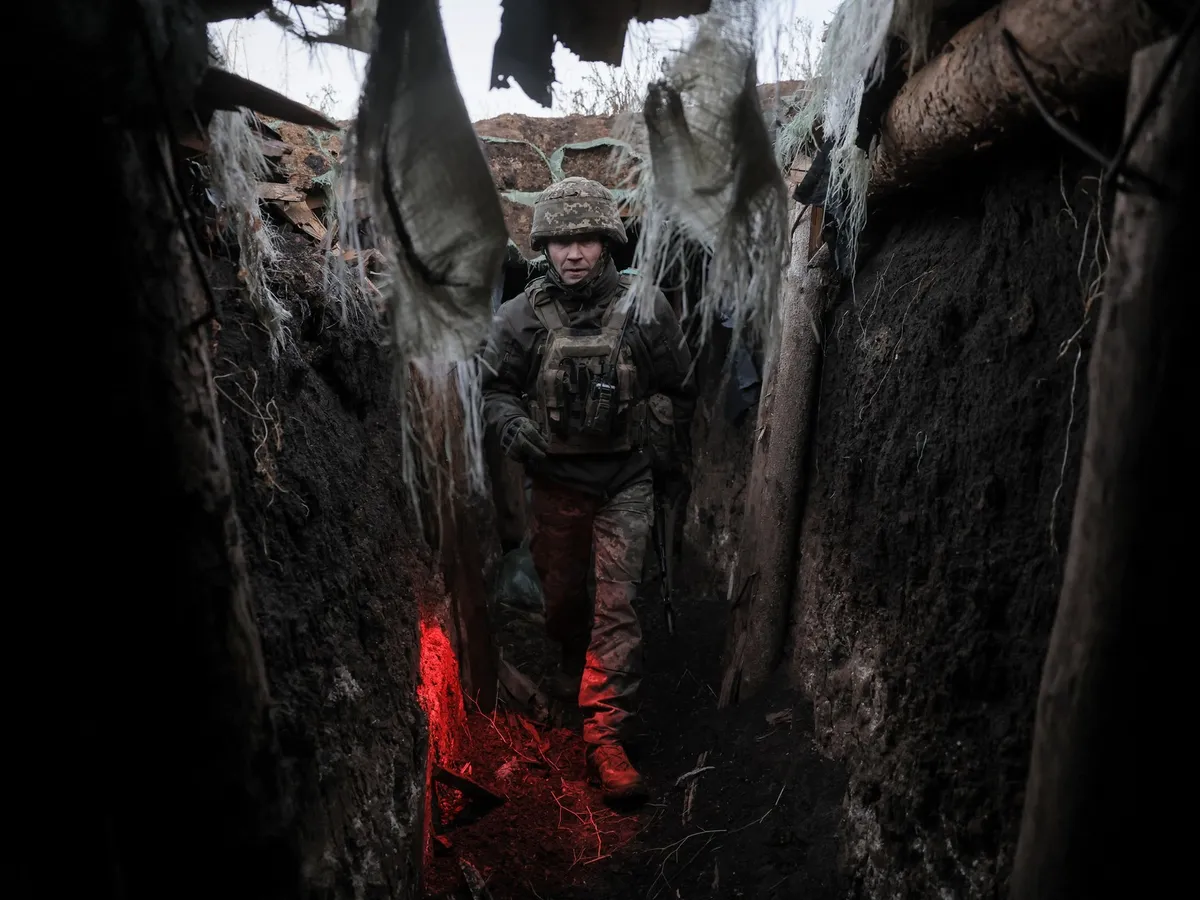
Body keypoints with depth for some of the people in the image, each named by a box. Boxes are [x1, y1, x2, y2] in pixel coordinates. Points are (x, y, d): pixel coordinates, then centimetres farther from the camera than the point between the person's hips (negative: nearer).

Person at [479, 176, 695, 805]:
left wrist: (682, 457, 13)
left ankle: (605, 736, 2)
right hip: (555, 479, 2)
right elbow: (495, 387, 2)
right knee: (561, 595, 17)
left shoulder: (645, 309, -6)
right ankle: (574, 664, 47)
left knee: (617, 604, -6)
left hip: (624, 479, -1)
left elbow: (681, 388, 6)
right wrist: (513, 426, -20)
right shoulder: (521, 317, -5)